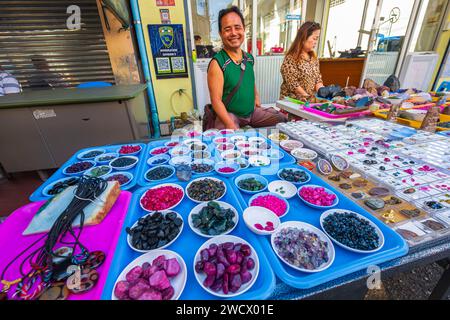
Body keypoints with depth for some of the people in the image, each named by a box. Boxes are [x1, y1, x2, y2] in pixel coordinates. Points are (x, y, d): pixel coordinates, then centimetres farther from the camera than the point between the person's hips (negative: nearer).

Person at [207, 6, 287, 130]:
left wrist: (256, 97, 10)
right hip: (229, 115, -7)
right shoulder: (217, 63, -15)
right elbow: (216, 100, -21)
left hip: (252, 111, 7)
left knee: (284, 120, 8)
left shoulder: (250, 58, 6)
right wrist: (230, 125, -31)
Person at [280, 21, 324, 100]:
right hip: (292, 101, -5)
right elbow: (293, 85, -14)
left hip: (311, 100, 6)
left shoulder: (314, 58, 12)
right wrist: (308, 97, -17)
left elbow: (318, 79, 10)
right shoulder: (290, 58, -10)